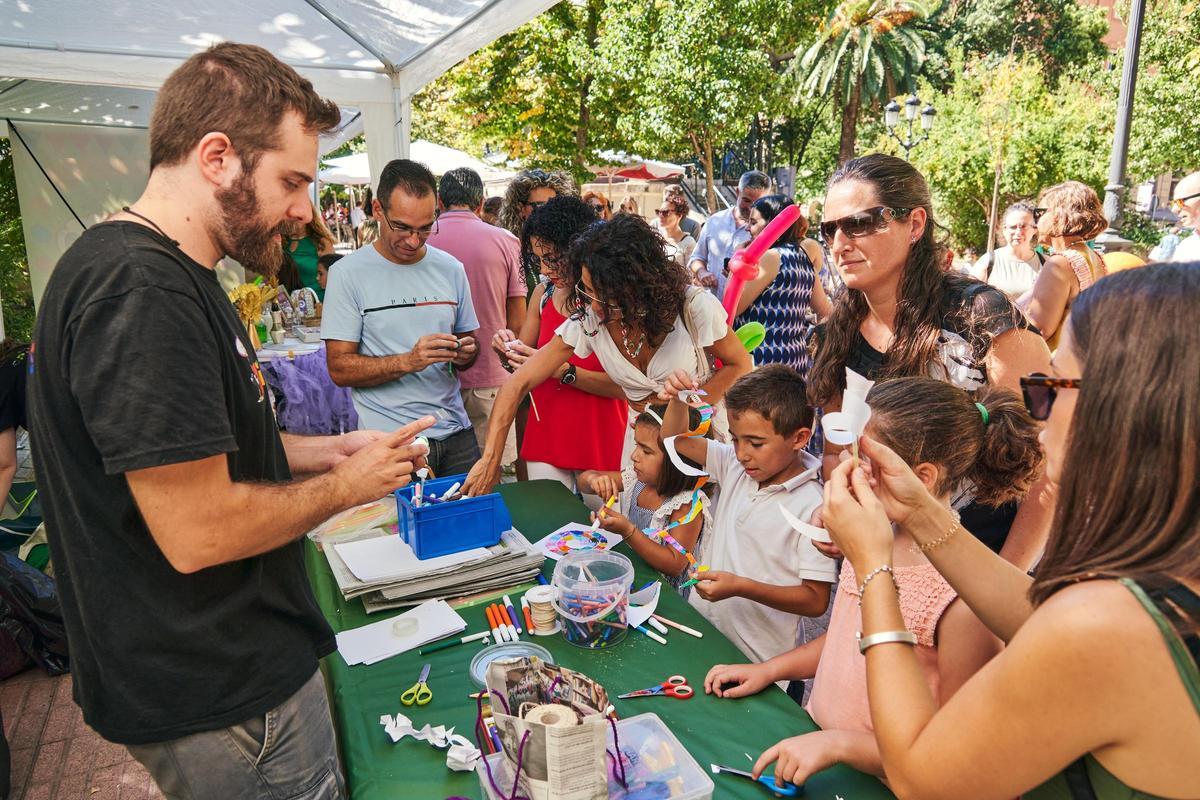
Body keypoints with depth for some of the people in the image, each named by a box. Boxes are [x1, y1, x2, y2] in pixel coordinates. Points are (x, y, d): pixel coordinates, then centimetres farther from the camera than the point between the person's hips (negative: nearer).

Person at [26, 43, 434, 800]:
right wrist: (346, 485, -13)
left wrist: (325, 450, 5)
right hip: (225, 696, -10)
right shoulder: (143, 293, -27)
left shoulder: (168, 274, 7)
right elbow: (198, 532, -28)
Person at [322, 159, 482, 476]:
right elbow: (339, 369, -9)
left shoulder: (451, 269, 7)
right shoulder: (349, 273, -6)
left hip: (454, 431, 4)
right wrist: (408, 361, -22)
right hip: (390, 439, -4)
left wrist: (465, 353, -7)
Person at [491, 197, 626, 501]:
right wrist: (508, 352, -6)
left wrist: (561, 370, -22)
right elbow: (523, 369, 15)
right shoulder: (543, 293, 5)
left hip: (600, 438, -4)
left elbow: (622, 384, -16)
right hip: (546, 434, 4)